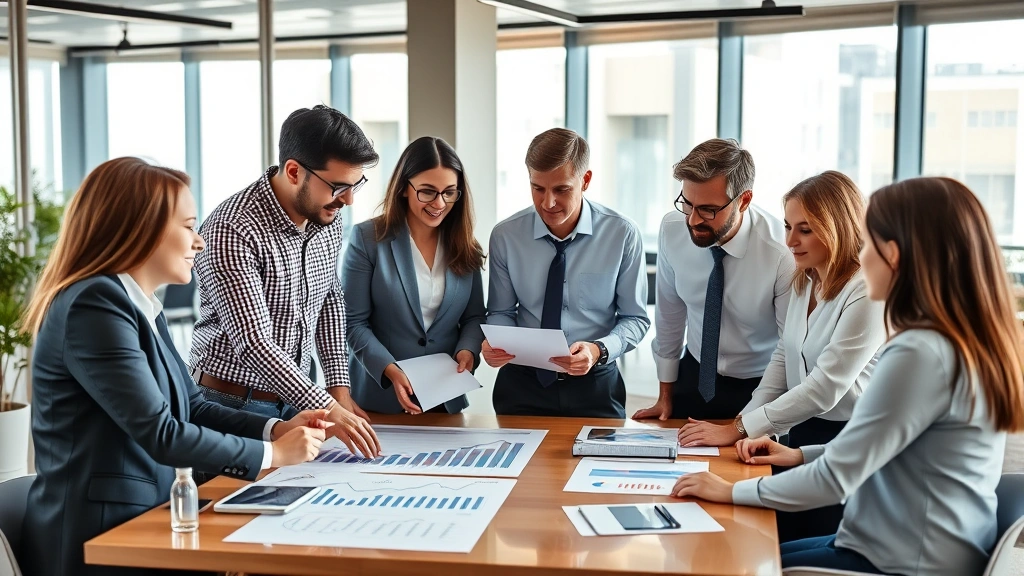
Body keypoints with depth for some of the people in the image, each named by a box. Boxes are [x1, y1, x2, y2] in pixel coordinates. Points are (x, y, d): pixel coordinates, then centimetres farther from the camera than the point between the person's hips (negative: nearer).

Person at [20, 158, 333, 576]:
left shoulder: (140, 306, 12)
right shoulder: (94, 305, -18)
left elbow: (191, 407, 14)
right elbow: (160, 434, -22)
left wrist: (276, 429, -2)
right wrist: (272, 453, -13)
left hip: (141, 518, 8)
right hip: (100, 538, -8)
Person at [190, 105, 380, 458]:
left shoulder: (327, 219, 0)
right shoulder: (232, 231, -24)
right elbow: (253, 343, -28)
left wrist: (339, 385, 4)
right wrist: (328, 410, -33)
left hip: (295, 400, 7)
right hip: (233, 403, -6)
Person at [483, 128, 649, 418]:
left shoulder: (622, 234, -9)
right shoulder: (505, 236, -6)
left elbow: (635, 318, -3)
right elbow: (502, 313, 4)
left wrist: (599, 350, -22)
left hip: (595, 385, 0)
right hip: (523, 383, 1)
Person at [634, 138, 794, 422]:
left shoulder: (783, 253, -27)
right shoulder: (672, 229, -15)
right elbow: (669, 312, 0)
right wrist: (665, 395, 8)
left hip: (758, 389, -3)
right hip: (693, 377, 3)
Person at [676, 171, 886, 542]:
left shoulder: (867, 294, -20)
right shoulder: (805, 282, 7)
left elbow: (825, 388, -23)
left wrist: (738, 431, -20)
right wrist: (745, 421, -2)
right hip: (803, 435, 7)